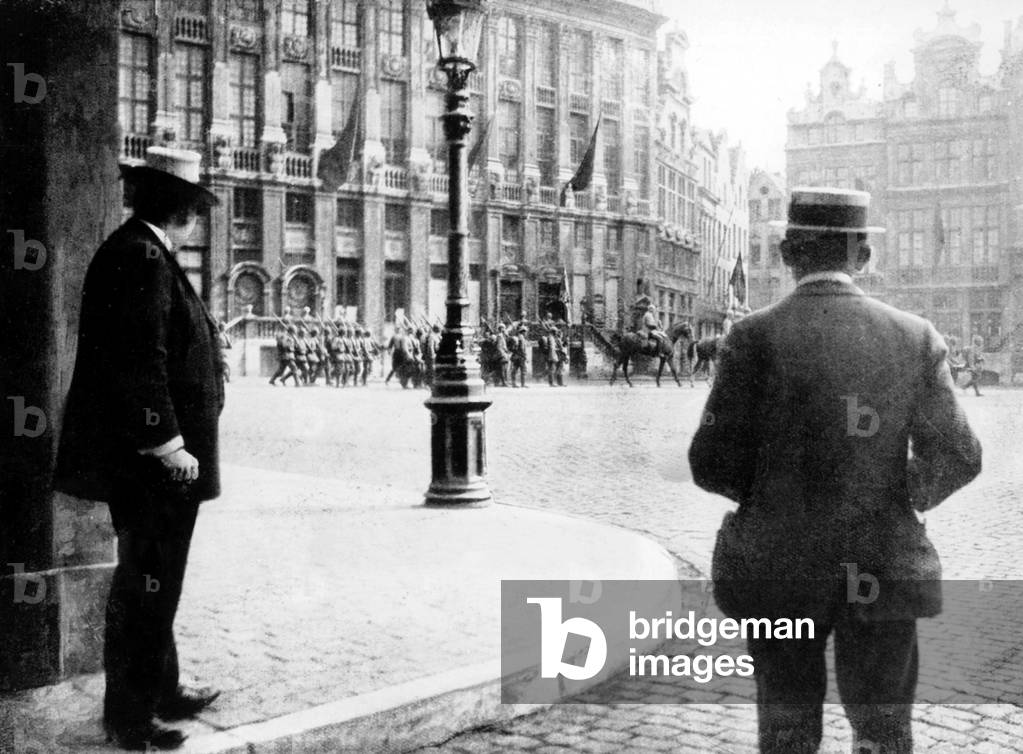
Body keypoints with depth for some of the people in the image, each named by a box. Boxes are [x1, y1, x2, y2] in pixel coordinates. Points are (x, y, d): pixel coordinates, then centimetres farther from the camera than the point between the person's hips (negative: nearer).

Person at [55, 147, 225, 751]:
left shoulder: (140, 252, 15)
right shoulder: (142, 258, -17)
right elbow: (141, 362, -23)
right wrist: (167, 444, -22)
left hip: (143, 457, 11)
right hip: (152, 459, -11)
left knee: (150, 582, 20)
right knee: (147, 585, -1)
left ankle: (162, 691, 34)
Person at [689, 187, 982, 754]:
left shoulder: (754, 337, -11)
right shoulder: (914, 337, -4)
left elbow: (713, 465, -11)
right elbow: (956, 458, -1)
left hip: (781, 576, -1)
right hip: (882, 574, 2)